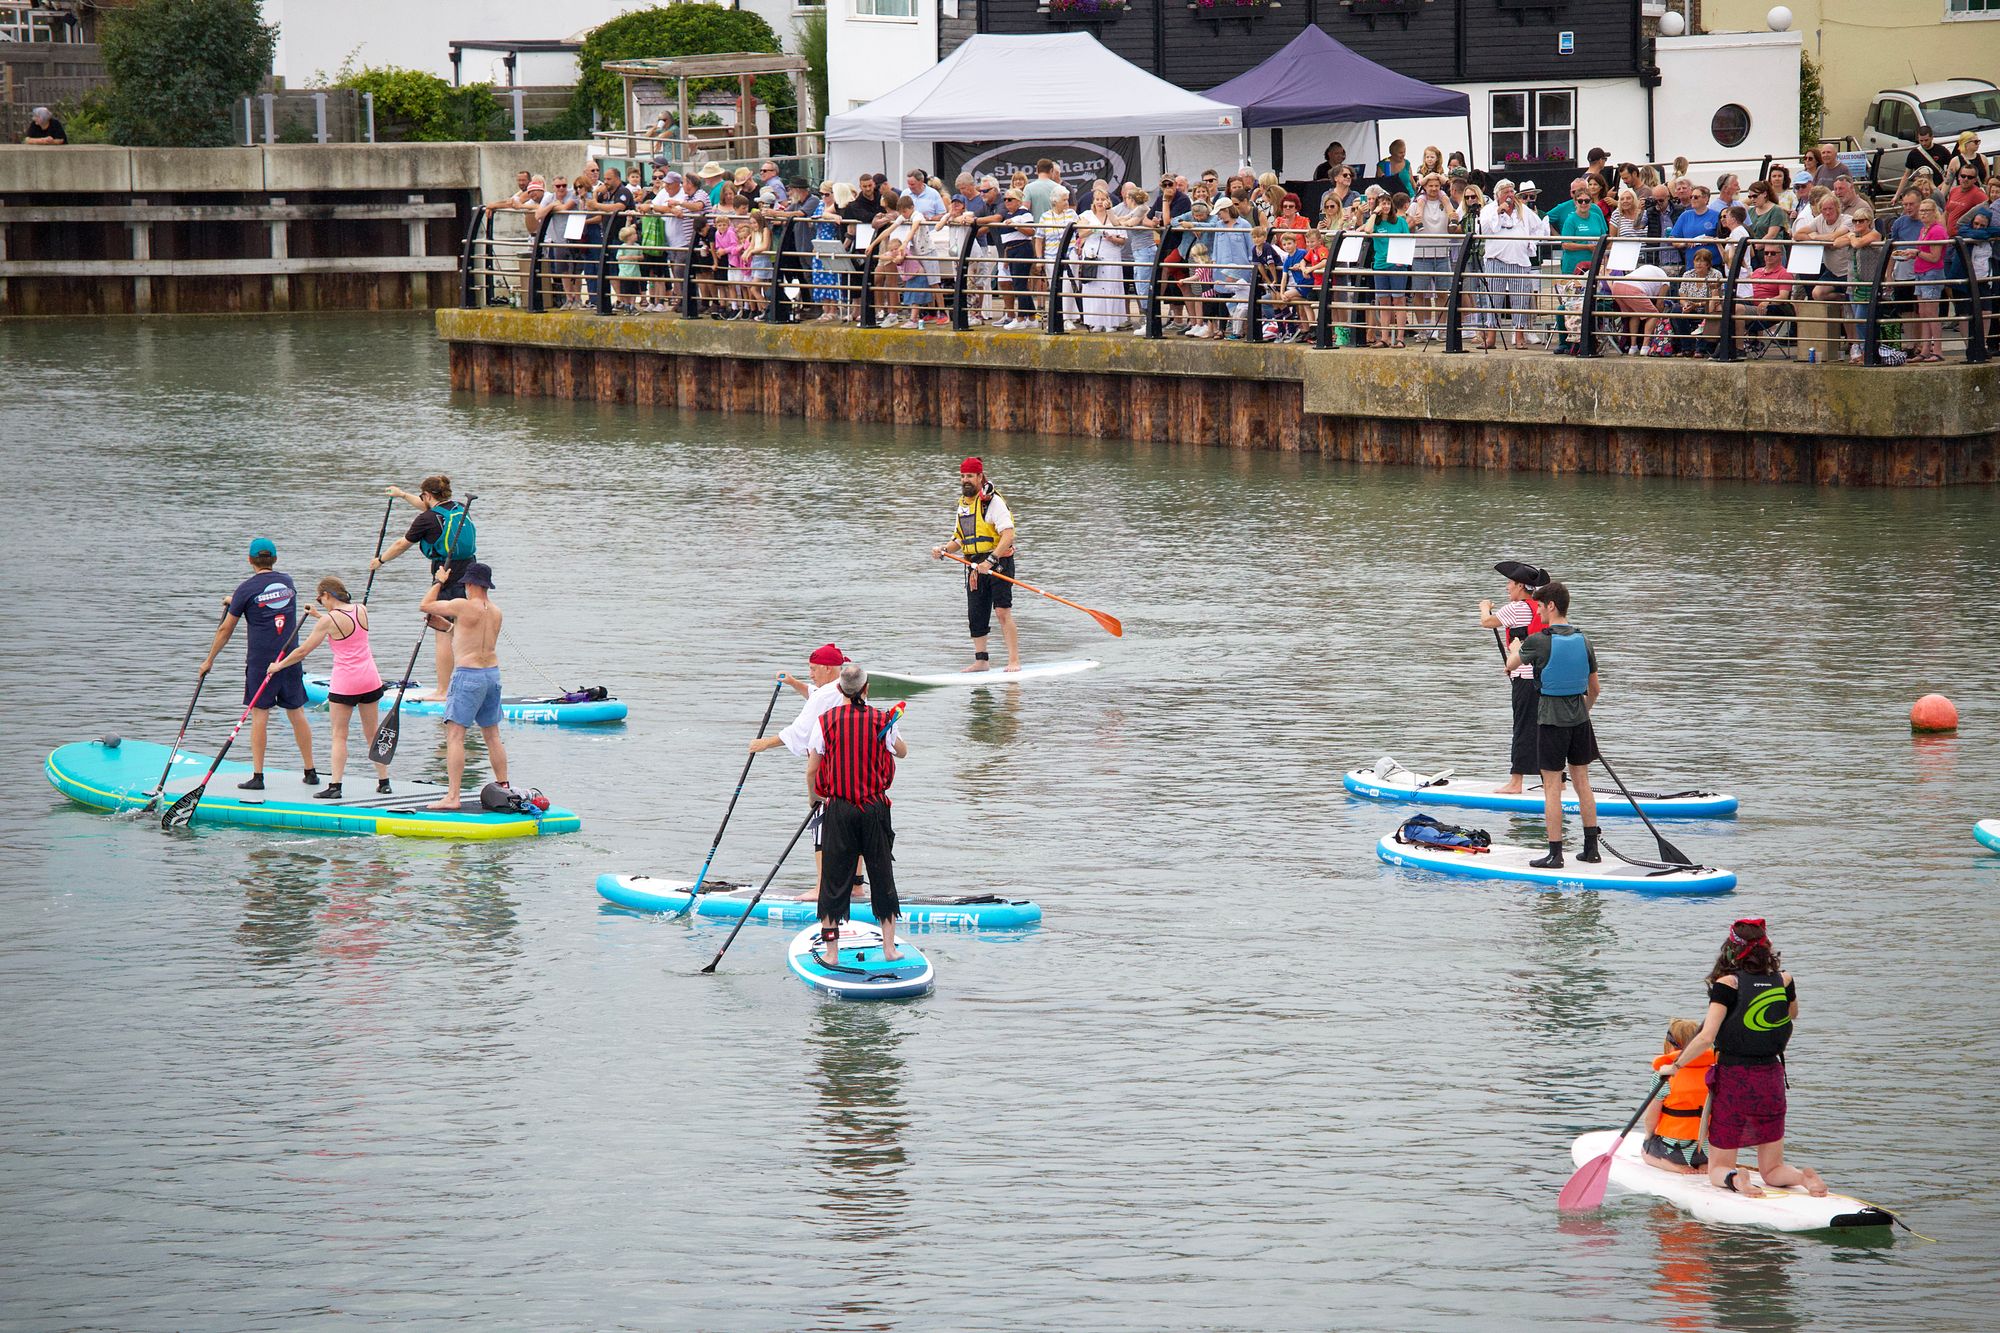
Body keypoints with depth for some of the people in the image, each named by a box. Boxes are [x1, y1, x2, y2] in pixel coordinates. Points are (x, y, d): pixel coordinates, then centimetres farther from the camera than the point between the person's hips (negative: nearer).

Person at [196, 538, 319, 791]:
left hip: (260, 660, -4)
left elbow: (225, 630, -1)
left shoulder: (247, 589, -6)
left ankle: (258, 776, -5)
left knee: (259, 714, -2)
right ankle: (311, 772, 15)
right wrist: (235, 602, 39)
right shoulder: (287, 582, 8)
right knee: (297, 713, 11)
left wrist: (209, 660, 11)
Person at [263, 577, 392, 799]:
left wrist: (278, 666, 10)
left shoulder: (329, 620, -10)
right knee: (372, 733, 14)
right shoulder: (361, 610, 5)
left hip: (344, 681, -6)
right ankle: (383, 782, 16)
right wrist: (319, 616, 30)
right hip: (370, 678, 6)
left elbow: (303, 651, -4)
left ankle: (335, 785, -6)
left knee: (339, 735, 0)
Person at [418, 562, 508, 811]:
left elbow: (426, 605, -3)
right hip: (492, 673, 7)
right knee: (492, 735, 17)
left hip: (468, 674, -7)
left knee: (455, 734, -7)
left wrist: (439, 582, 12)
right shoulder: (495, 612, 9)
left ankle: (452, 796, -13)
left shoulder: (463, 606, -13)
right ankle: (503, 789, 23)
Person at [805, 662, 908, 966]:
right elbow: (903, 752, 17)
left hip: (838, 810, -1)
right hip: (875, 809, 1)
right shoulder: (882, 721, -3)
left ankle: (831, 952, 4)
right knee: (882, 874, 13)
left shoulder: (825, 722, -6)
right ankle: (889, 946, 16)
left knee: (834, 876, 5)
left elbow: (811, 772, -4)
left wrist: (818, 796, 16)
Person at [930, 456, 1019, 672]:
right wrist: (943, 550, 2)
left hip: (998, 562, -8)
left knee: (1002, 611, -14)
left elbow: (1008, 535, -20)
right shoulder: (963, 503, 15)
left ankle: (1014, 660, -13)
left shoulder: (992, 501, -11)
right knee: (975, 615, 7)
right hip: (976, 567, 8)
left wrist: (990, 561, -27)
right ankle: (981, 660, 16)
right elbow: (960, 539, 22)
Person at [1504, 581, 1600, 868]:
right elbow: (1594, 688, 11)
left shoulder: (1537, 642, -14)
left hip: (1552, 719, -5)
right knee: (1582, 782, 13)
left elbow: (1510, 665, 6)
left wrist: (1515, 649, 29)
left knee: (1552, 787, -1)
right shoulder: (1583, 641, 2)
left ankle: (1555, 854, -1)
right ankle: (1591, 849, 17)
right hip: (1579, 719, 5)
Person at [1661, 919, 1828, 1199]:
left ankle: (1734, 1178, -24)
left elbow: (1706, 1038, -18)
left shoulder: (1727, 984, -12)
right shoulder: (1784, 981, -1)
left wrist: (1675, 1066, -5)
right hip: (1771, 1080, 3)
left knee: (1718, 1168, 10)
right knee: (1772, 1170, 14)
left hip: (1732, 1080, -3)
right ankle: (1803, 1175, -18)